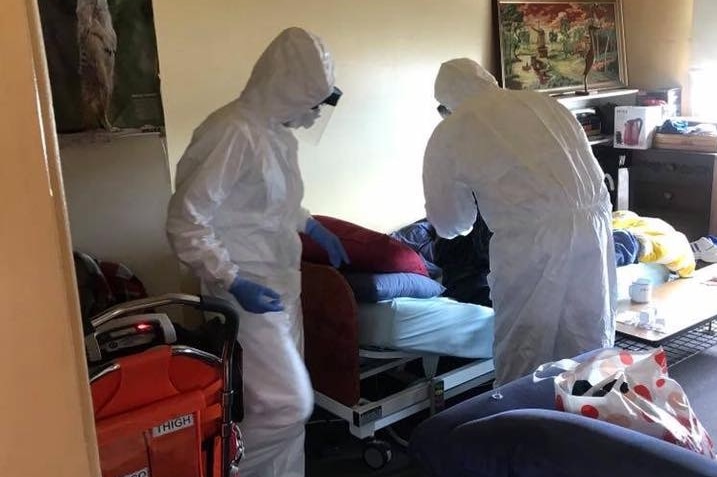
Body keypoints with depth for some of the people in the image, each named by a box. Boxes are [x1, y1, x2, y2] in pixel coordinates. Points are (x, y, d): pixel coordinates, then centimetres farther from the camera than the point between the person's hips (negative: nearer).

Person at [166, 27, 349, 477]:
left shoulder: (279, 132, 8)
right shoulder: (232, 132, -20)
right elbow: (185, 220, -22)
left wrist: (312, 226, 18)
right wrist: (231, 281, -27)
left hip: (282, 285, 9)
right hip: (249, 294, -9)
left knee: (287, 403, 15)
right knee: (288, 404, -8)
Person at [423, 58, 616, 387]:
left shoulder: (447, 134, 8)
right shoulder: (541, 101, 20)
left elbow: (448, 223, 14)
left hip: (533, 237, -5)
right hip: (594, 221, 6)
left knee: (522, 354, 9)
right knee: (592, 344, 17)